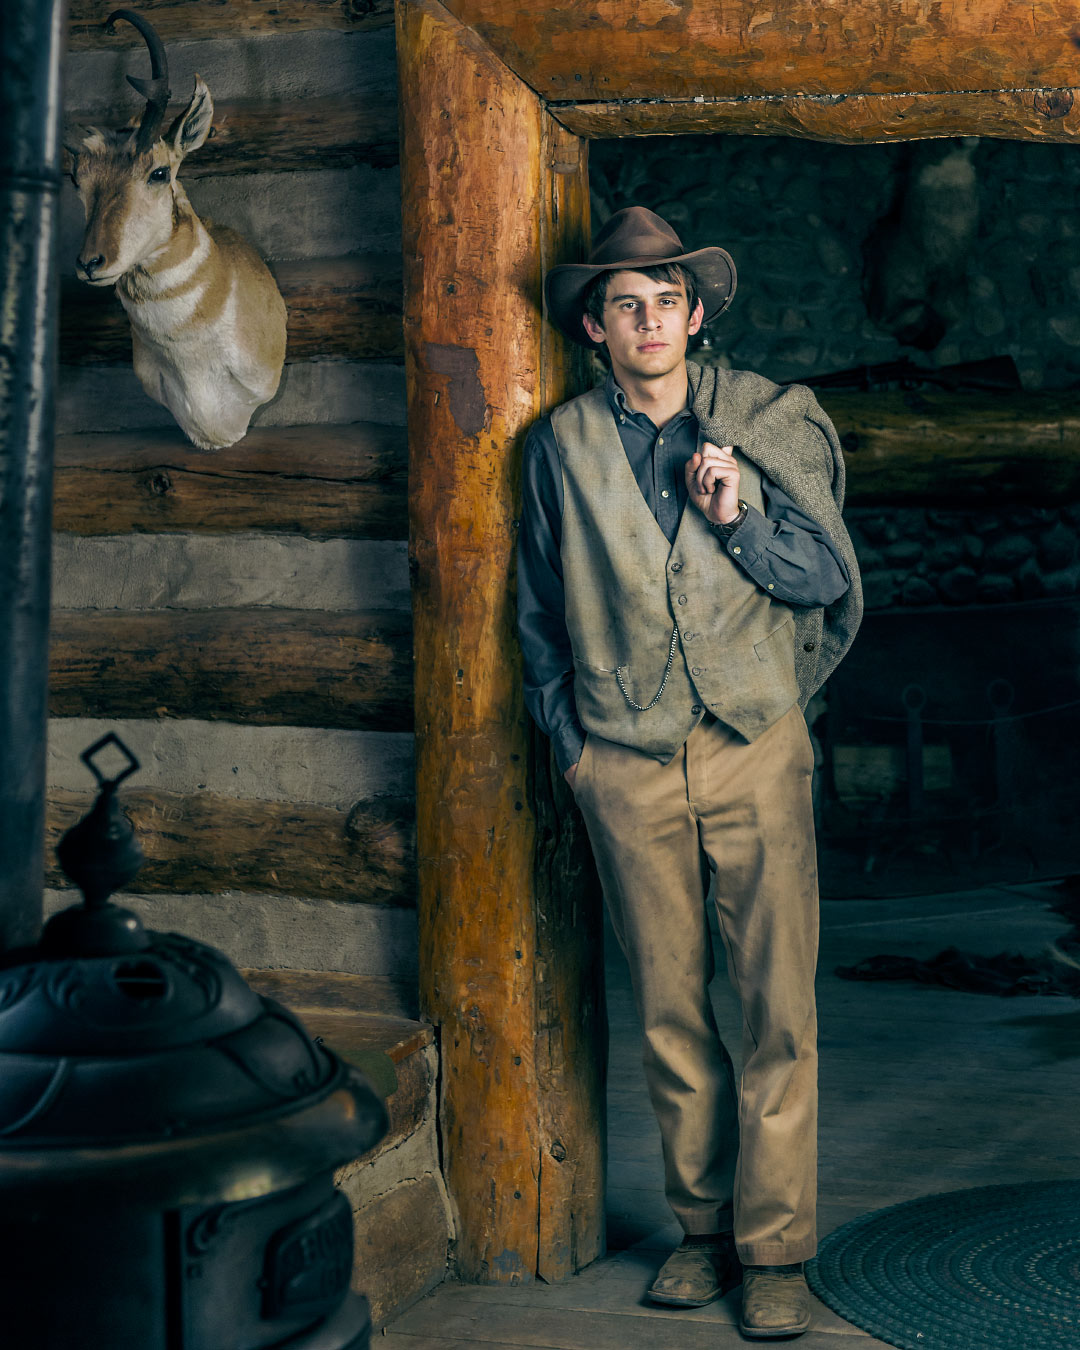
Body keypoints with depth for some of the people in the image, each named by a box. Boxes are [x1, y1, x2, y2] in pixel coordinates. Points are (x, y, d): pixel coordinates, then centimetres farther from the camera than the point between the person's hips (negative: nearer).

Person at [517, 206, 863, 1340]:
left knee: (779, 1010, -3)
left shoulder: (766, 420, 4)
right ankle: (704, 1224, 20)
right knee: (669, 1012, 7)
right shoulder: (561, 445, 7)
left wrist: (735, 519, -12)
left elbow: (828, 575, 3)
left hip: (755, 748, -1)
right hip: (626, 765, 1)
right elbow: (539, 612, 13)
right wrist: (569, 740, 8)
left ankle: (775, 1247, 7)